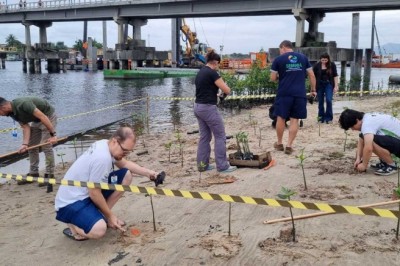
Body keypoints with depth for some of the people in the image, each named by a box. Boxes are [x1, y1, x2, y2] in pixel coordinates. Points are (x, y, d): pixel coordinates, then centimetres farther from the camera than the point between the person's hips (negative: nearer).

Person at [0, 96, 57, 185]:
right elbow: (25, 127, -7)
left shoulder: (23, 104, -33)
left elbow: (43, 117, -33)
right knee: (31, 147, 8)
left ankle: (50, 175, -5)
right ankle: (33, 173, 15)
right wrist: (25, 144, -21)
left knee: (46, 146, -13)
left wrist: (53, 134, -32)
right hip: (36, 120, 9)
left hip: (48, 116, -9)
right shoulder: (13, 113, -6)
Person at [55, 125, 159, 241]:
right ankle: (74, 226, 1)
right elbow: (94, 193, -23)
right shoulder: (102, 157, -30)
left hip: (86, 192, 10)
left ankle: (100, 215, 10)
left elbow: (124, 164, 16)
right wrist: (110, 215, -11)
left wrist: (148, 172, 2)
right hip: (70, 202, -9)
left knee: (126, 175, 3)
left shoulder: (105, 145, -2)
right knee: (99, 230, -34)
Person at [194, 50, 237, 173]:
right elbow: (227, 90, -15)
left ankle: (202, 164, 18)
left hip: (198, 107, 9)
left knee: (204, 136, 15)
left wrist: (216, 94, 18)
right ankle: (222, 166, 5)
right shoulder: (212, 73, -14)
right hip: (208, 108, -9)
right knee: (220, 136, 1)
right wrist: (223, 93, 7)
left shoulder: (200, 72, 12)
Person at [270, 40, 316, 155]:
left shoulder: (278, 59, 1)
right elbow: (311, 75, 8)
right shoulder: (303, 58, 9)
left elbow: (273, 78, 3)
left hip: (284, 93, -2)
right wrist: (313, 90, 17)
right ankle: (289, 145, 4)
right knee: (294, 120, 6)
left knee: (281, 118, 11)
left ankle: (279, 143, 22)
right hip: (300, 94, 2)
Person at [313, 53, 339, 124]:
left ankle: (329, 118, 1)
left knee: (328, 100, -11)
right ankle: (321, 117, 17)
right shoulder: (317, 65, -5)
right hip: (319, 85, 1)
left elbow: (335, 76, -1)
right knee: (320, 102, 6)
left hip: (329, 84, -1)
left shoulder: (332, 65, -5)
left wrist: (336, 86, -5)